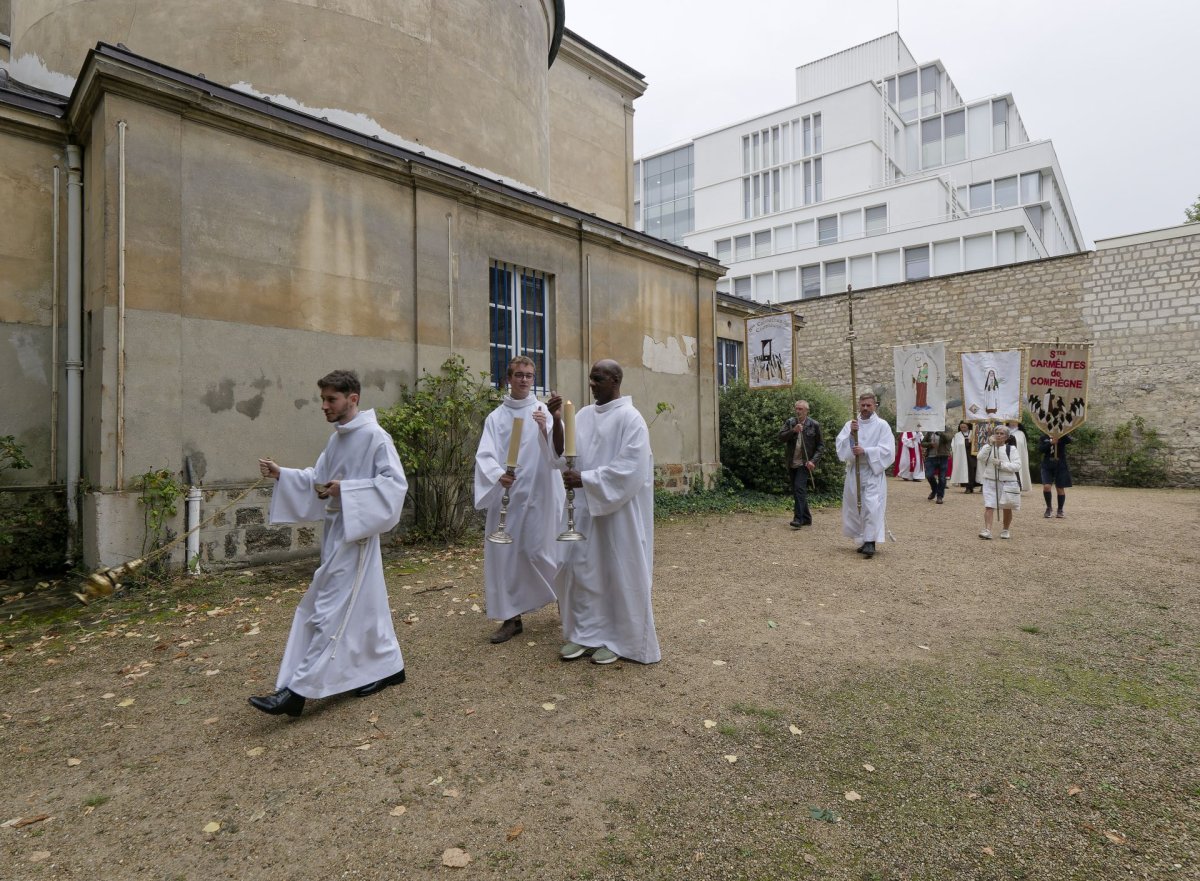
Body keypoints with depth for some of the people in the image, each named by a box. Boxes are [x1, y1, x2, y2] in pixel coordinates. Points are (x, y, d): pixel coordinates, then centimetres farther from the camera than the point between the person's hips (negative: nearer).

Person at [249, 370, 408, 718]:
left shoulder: (374, 436, -15)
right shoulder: (337, 438, 11)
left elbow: (396, 482, -20)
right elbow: (318, 478, 16)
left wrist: (345, 489, -22)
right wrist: (281, 474, 1)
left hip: (355, 532, -9)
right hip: (337, 530, 9)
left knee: (330, 608, -5)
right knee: (363, 603, 15)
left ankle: (297, 689, 0)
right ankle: (388, 666, 28)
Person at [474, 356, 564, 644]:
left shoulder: (545, 412, 3)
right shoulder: (496, 417, 7)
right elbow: (485, 455, -3)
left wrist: (546, 430, -32)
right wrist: (498, 475, -25)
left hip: (539, 494, -2)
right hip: (506, 495, 2)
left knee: (538, 551, 2)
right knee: (505, 553, 3)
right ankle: (512, 617, 16)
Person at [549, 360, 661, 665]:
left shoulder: (630, 418, -12)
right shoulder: (584, 415, 9)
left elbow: (629, 469, -19)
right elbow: (564, 453, 4)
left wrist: (585, 479, -21)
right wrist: (557, 421, -11)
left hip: (619, 509, -7)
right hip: (588, 506, 7)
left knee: (619, 572, 4)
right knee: (578, 567, 9)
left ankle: (618, 639, 19)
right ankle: (586, 633, 23)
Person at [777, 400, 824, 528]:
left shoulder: (814, 425, -3)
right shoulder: (790, 422, 6)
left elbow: (820, 445, 0)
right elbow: (781, 437, -5)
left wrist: (813, 461, -12)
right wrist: (793, 430, -21)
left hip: (805, 463, -5)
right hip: (792, 464, 5)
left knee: (799, 488, -18)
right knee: (796, 492, 10)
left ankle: (798, 519, -16)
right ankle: (806, 518, 22)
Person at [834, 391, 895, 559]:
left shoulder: (882, 425, -2)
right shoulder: (850, 424, 7)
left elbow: (887, 450, -9)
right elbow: (840, 446, -2)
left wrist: (865, 452, -19)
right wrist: (851, 434, -18)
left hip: (874, 472, -4)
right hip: (854, 471, 4)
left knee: (872, 506, -13)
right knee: (856, 507, 9)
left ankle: (870, 543, -11)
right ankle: (864, 541, 21)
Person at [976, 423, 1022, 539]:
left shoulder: (1011, 449, 0)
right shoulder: (988, 447, 6)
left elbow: (1017, 466, -9)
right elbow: (980, 457, -14)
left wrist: (1001, 464, -19)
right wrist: (989, 443, -20)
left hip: (1007, 482, 0)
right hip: (990, 481, 0)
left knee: (1007, 508, 12)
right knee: (989, 507, -10)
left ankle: (1005, 530, 29)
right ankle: (987, 531, -14)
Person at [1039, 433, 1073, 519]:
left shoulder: (1062, 437, 2)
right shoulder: (1044, 437, 5)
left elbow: (1069, 440, -21)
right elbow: (1040, 449, -7)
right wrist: (1050, 443, -21)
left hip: (1060, 466, 0)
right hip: (1047, 466, 0)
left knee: (1060, 488, 5)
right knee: (1046, 487, -13)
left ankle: (1060, 510, 20)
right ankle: (1048, 507, 8)